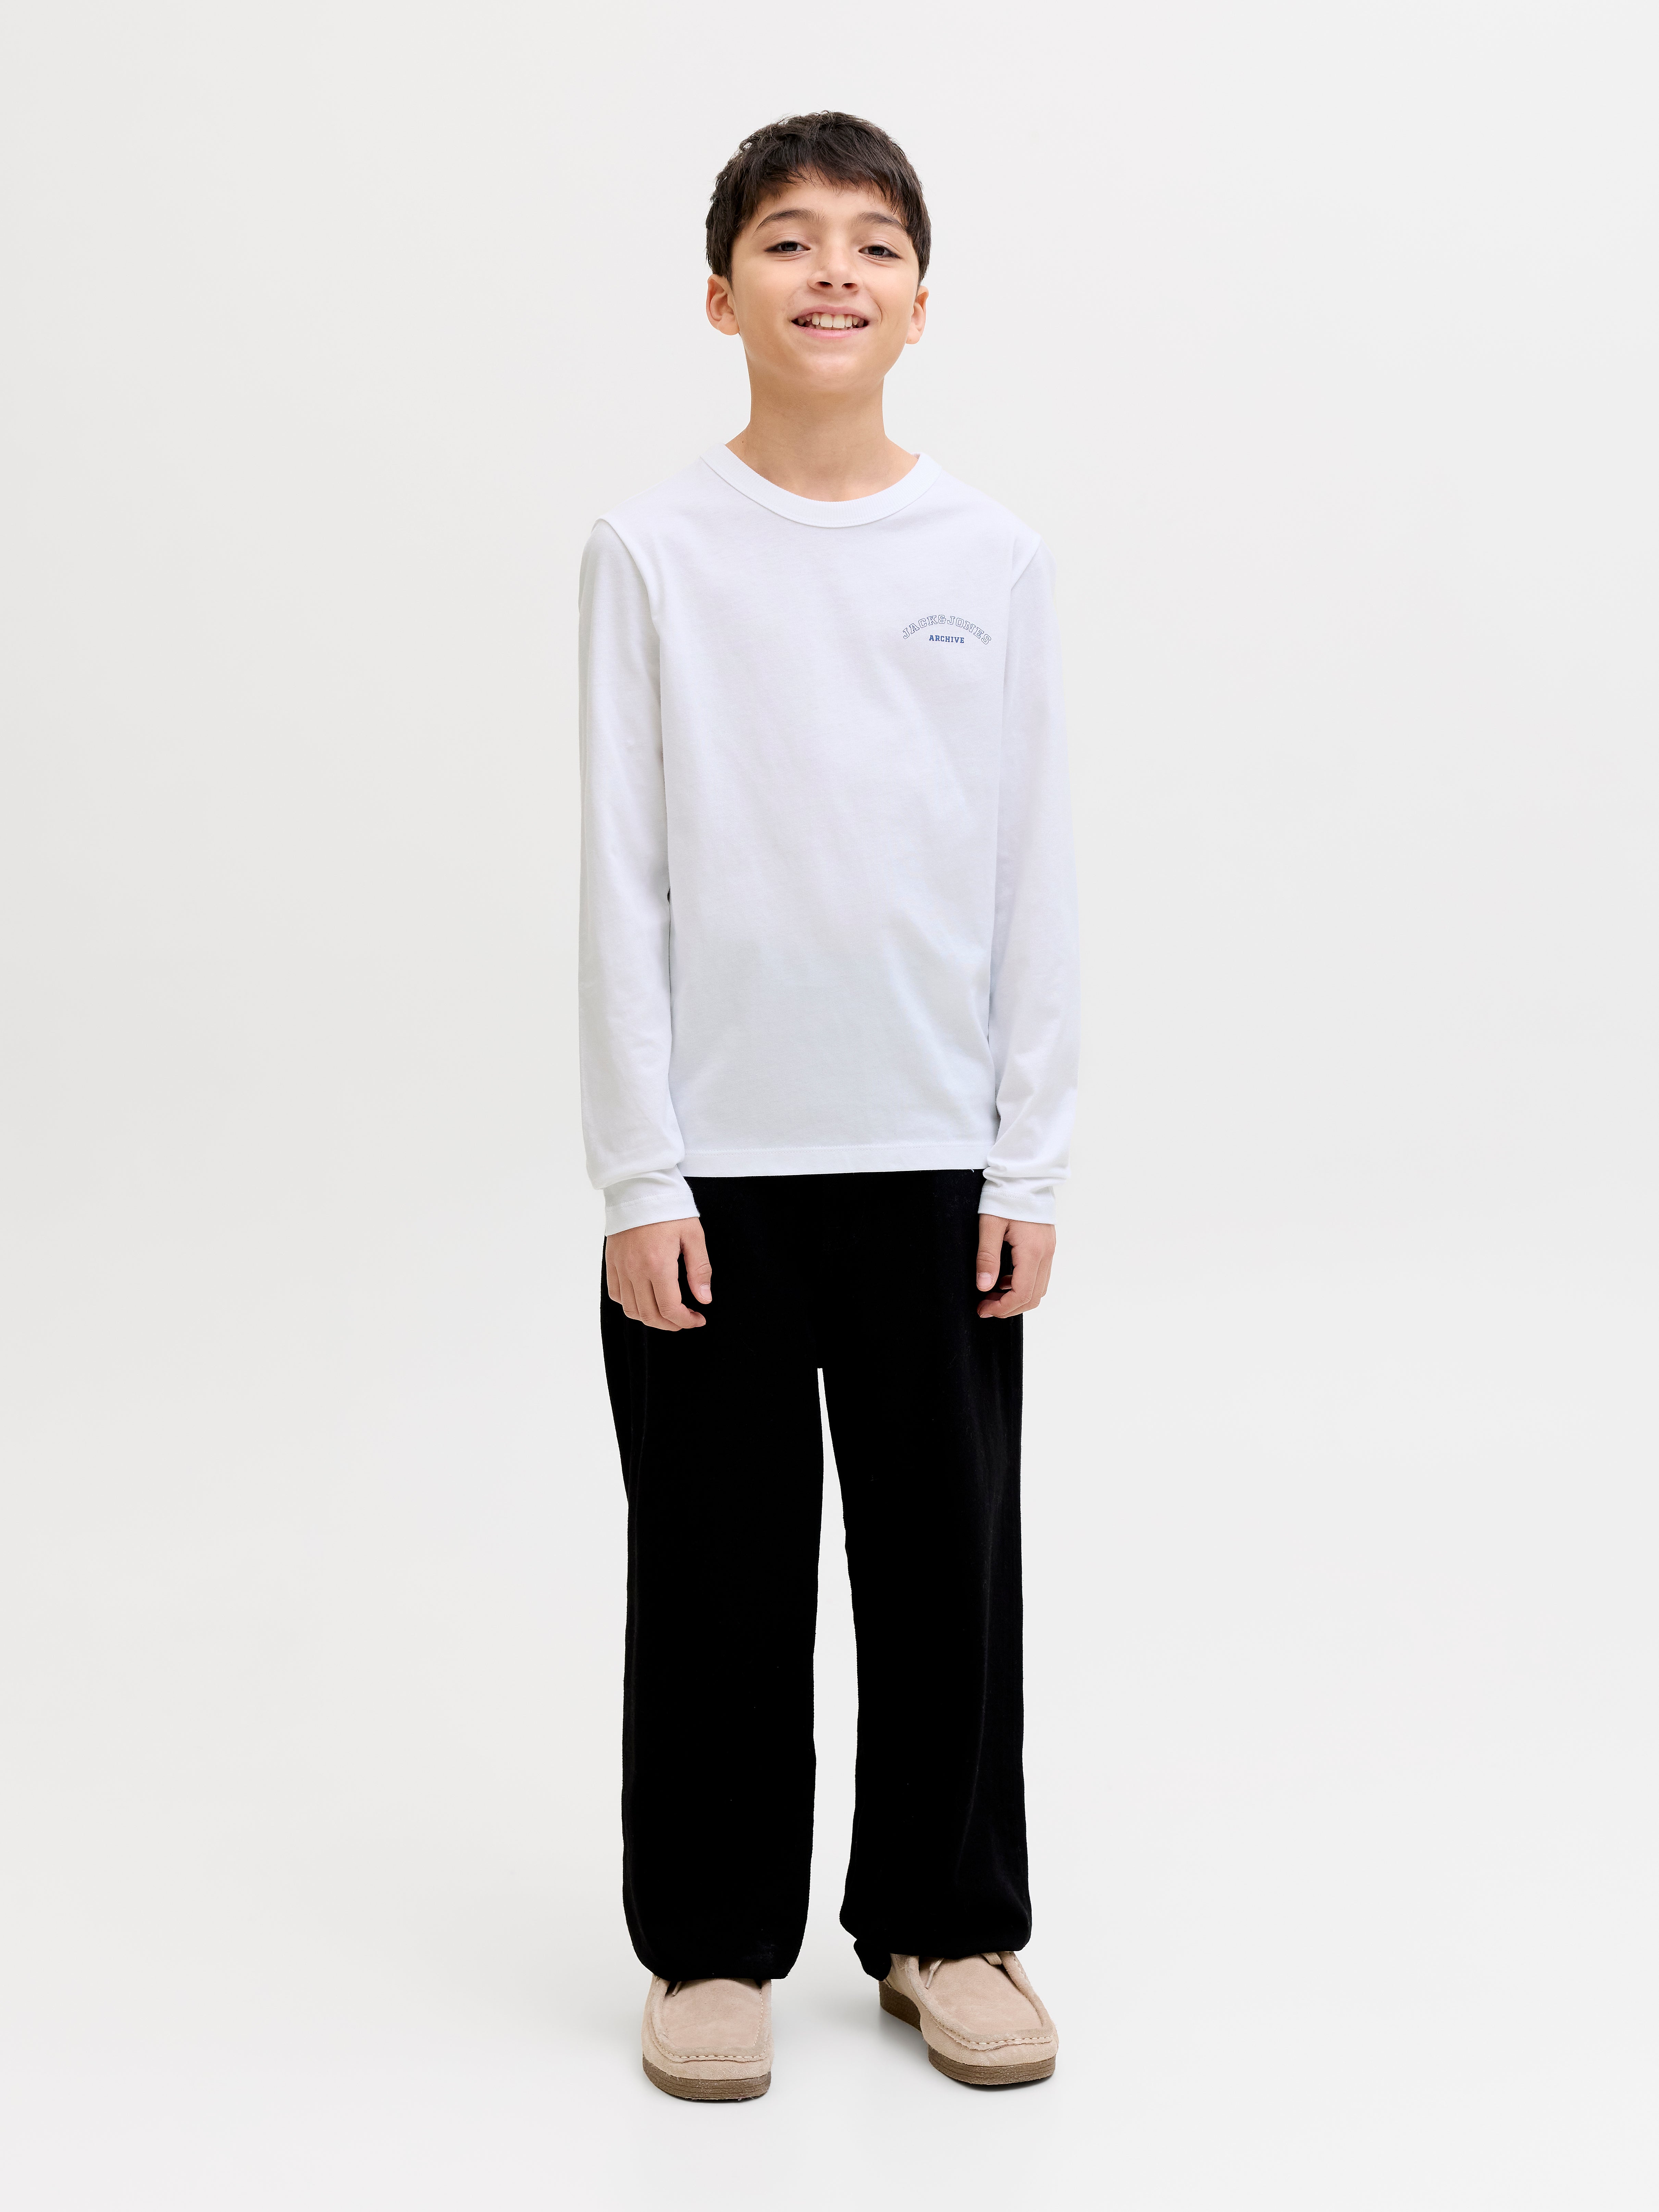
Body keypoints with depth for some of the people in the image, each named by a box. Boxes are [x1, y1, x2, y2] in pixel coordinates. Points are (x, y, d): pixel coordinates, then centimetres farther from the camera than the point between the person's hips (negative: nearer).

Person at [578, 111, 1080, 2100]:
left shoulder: (993, 559, 4)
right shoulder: (655, 552, -2)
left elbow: (1035, 875, 5)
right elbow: (622, 876, -3)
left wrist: (1031, 1156, 1)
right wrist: (638, 1175, -7)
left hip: (933, 1153, 2)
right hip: (714, 1157, -1)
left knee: (948, 1555, 9)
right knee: (722, 1567, 7)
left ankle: (944, 1924, 28)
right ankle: (714, 1941, 24)